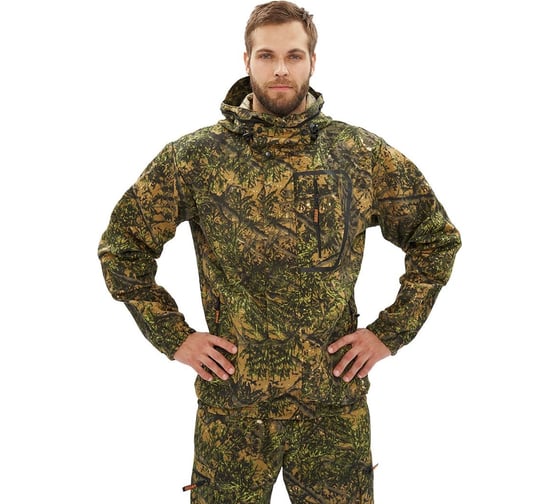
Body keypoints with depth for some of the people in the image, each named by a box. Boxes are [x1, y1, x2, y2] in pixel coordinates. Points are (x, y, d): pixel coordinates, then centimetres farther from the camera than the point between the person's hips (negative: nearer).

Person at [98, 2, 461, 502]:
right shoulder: (195, 157, -3)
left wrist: (390, 332, 3)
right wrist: (173, 336, 0)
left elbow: (438, 239, 9)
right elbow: (121, 245, 5)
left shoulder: (366, 155, 0)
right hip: (231, 405, 0)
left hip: (337, 404, 1)